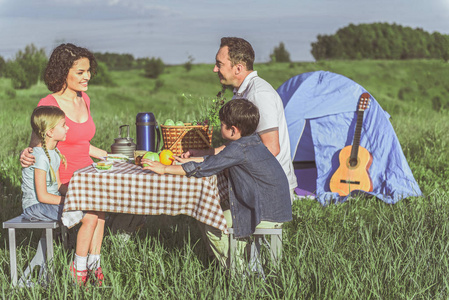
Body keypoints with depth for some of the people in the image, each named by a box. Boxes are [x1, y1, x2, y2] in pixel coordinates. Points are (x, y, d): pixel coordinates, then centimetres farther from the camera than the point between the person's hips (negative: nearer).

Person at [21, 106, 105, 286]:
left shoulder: (54, 153, 10)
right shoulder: (40, 156, -21)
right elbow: (42, 196, -22)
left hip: (52, 201, 10)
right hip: (36, 207, -10)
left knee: (98, 211, -5)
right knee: (90, 217, -23)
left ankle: (94, 262, 1)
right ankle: (79, 267, -11)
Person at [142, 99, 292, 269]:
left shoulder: (239, 149, -22)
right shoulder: (253, 141, 6)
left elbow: (203, 168, -18)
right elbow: (216, 159, 19)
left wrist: (165, 169, -10)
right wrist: (188, 161, 19)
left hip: (267, 214, -10)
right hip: (277, 207, 10)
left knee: (211, 225, -2)